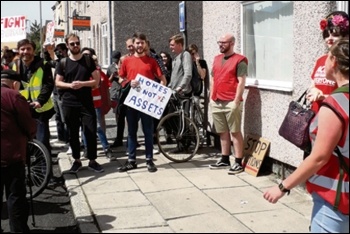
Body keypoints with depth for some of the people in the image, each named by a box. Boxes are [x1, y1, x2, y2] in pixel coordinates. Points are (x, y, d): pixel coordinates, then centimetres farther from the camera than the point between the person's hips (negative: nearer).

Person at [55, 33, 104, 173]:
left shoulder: (88, 60, 3)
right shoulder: (63, 63, 5)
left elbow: (96, 80, 1)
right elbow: (57, 82, 5)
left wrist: (82, 84, -15)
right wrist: (70, 85, -15)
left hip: (86, 103, -1)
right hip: (69, 104, 1)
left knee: (91, 132, -1)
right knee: (73, 133, 8)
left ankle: (92, 161, 10)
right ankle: (77, 160, 20)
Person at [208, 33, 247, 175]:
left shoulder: (239, 60, -5)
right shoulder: (216, 59, 16)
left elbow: (241, 82, -11)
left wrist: (236, 101, -16)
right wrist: (211, 97, 13)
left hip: (231, 102, -7)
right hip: (217, 102, 7)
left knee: (235, 132, -3)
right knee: (223, 132, 12)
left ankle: (238, 163, 0)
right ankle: (225, 160, 21)